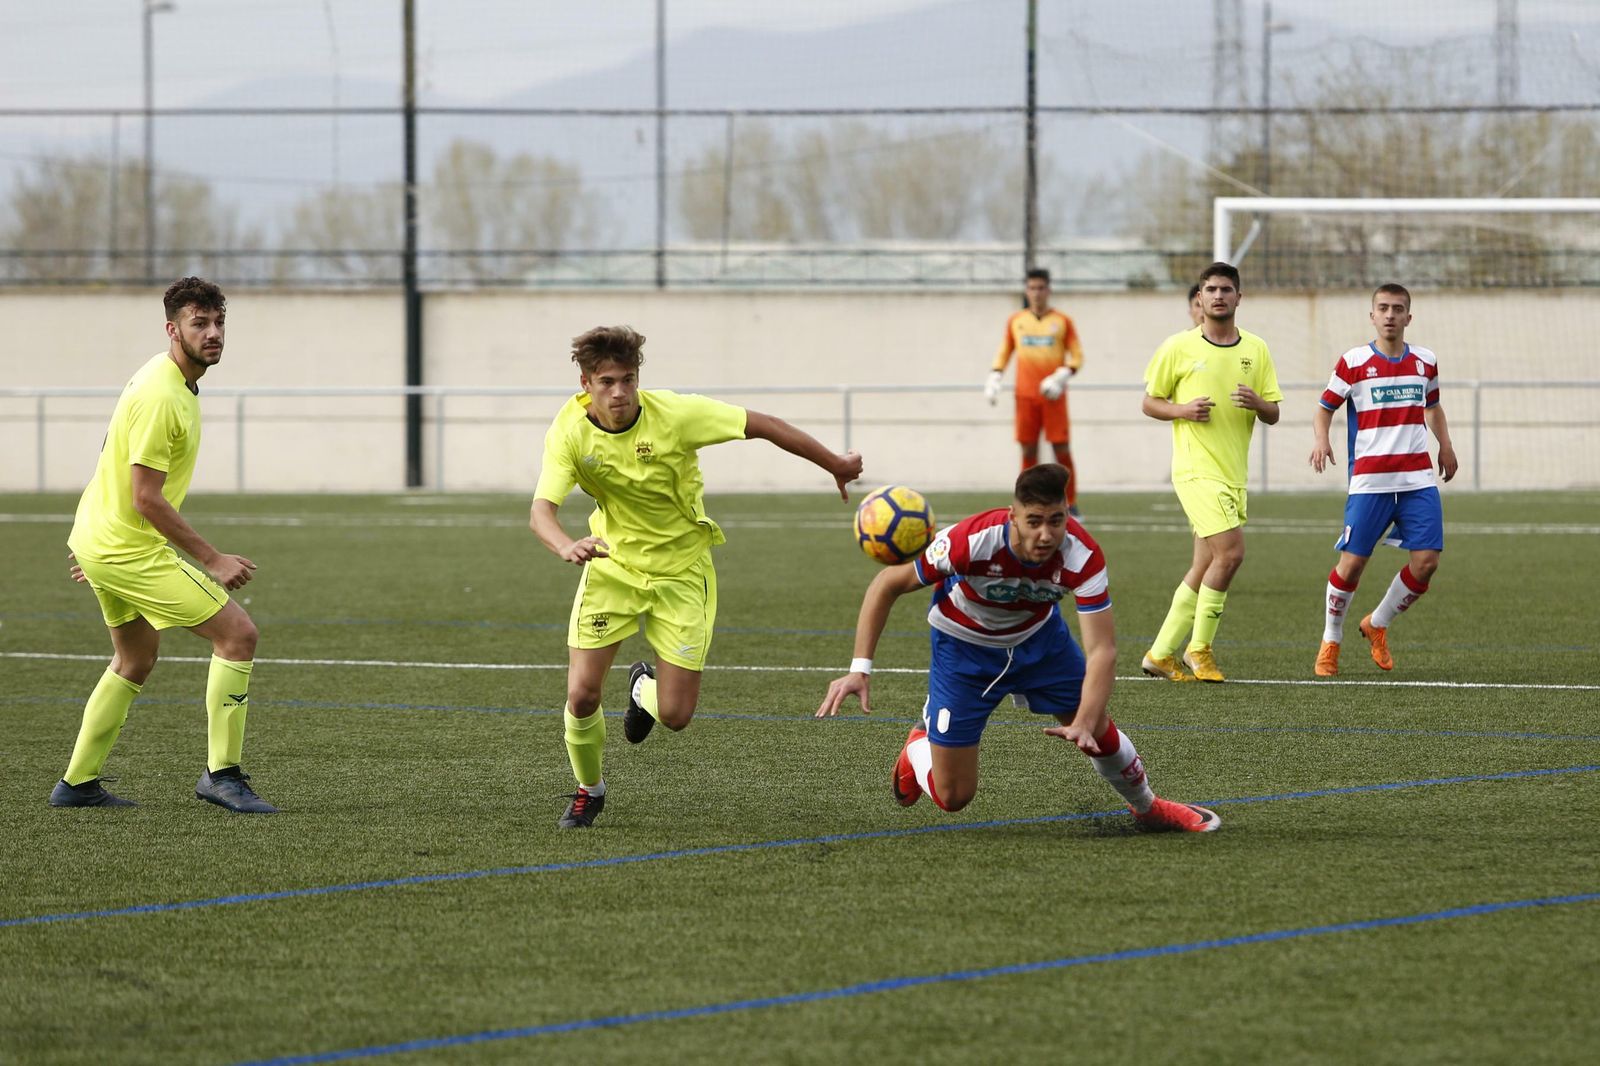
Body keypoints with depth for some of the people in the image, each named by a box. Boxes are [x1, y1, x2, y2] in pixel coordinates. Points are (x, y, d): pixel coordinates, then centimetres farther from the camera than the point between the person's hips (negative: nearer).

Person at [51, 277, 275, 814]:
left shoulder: (169, 379, 10)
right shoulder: (162, 396, -23)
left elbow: (115, 465, 20)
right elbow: (146, 499, -23)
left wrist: (94, 541, 27)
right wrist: (212, 560, -19)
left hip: (101, 541, 11)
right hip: (132, 549, -11)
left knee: (136, 659, 24)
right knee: (238, 633, -10)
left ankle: (78, 783, 28)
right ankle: (222, 773, -7)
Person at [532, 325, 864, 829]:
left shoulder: (675, 414, -22)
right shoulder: (570, 432, -18)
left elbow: (761, 425, -12)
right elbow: (541, 510, -27)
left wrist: (835, 464, -3)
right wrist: (567, 547, -51)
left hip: (680, 571, -1)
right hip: (612, 565, 1)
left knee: (675, 715, -5)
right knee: (581, 696, -11)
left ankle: (644, 688, 34)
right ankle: (588, 790, 20)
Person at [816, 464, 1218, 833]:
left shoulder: (1083, 556, -32)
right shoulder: (970, 541, -38)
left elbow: (1102, 649, -33)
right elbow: (887, 585, -24)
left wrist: (1083, 724, -48)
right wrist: (860, 669, -31)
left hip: (1040, 637, 2)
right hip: (964, 646, -2)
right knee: (953, 796, -4)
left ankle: (1147, 807, 38)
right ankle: (918, 746, 33)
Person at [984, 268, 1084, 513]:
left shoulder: (1062, 321, 4)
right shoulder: (1015, 321, 9)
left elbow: (1076, 356, 4)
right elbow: (1004, 352, 16)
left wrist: (1061, 377, -12)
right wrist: (994, 379, 2)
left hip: (1053, 395, -2)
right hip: (1026, 396, 2)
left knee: (1062, 450, -5)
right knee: (1029, 451, 0)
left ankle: (1071, 506, 1)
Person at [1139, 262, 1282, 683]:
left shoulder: (1256, 350, 10)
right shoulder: (1178, 347, -1)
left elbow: (1273, 414, 10)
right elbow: (1150, 403, 5)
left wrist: (1256, 403, -13)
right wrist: (1182, 409, -15)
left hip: (1235, 474, 6)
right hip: (1196, 470, -5)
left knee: (1204, 569, 6)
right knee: (1231, 551, -18)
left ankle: (1162, 653, 15)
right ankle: (1199, 648, -6)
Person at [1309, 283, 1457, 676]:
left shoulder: (1425, 362, 9)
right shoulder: (1353, 363, -2)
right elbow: (1324, 408, 3)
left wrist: (1445, 446, 13)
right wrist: (1320, 440, -17)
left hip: (1418, 478, 3)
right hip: (1369, 479, -3)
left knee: (1426, 561, -7)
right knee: (1352, 562, -5)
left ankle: (1377, 625, 17)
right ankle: (1330, 643, 15)